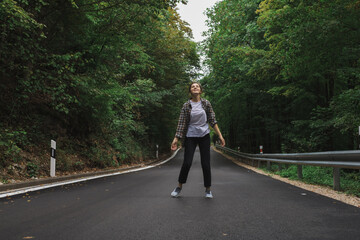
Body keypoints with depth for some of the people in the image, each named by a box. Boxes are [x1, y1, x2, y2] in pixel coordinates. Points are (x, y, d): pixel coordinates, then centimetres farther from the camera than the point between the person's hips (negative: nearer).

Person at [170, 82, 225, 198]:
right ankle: (179, 186, 14)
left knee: (206, 164, -2)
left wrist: (220, 135, -2)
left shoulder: (206, 103, 1)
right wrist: (176, 139, -9)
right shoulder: (186, 105, -2)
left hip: (204, 136, 1)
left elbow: (213, 121, 3)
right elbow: (181, 123, -3)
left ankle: (208, 189, 14)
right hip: (190, 136, -1)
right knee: (187, 163, -7)